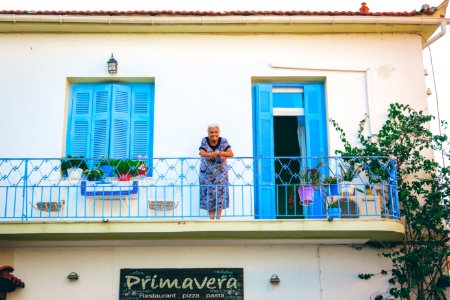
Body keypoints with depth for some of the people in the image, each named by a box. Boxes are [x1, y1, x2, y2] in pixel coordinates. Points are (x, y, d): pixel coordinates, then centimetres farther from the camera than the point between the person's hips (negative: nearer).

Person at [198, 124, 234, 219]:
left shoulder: (223, 141, -1)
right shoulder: (205, 141, -1)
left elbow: (231, 154, -10)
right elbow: (202, 153, -17)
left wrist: (218, 152, -24)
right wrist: (220, 154, -25)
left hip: (220, 172, 0)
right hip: (207, 173, 0)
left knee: (220, 193, -2)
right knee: (209, 194, -1)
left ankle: (218, 217, 6)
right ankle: (211, 217, 6)